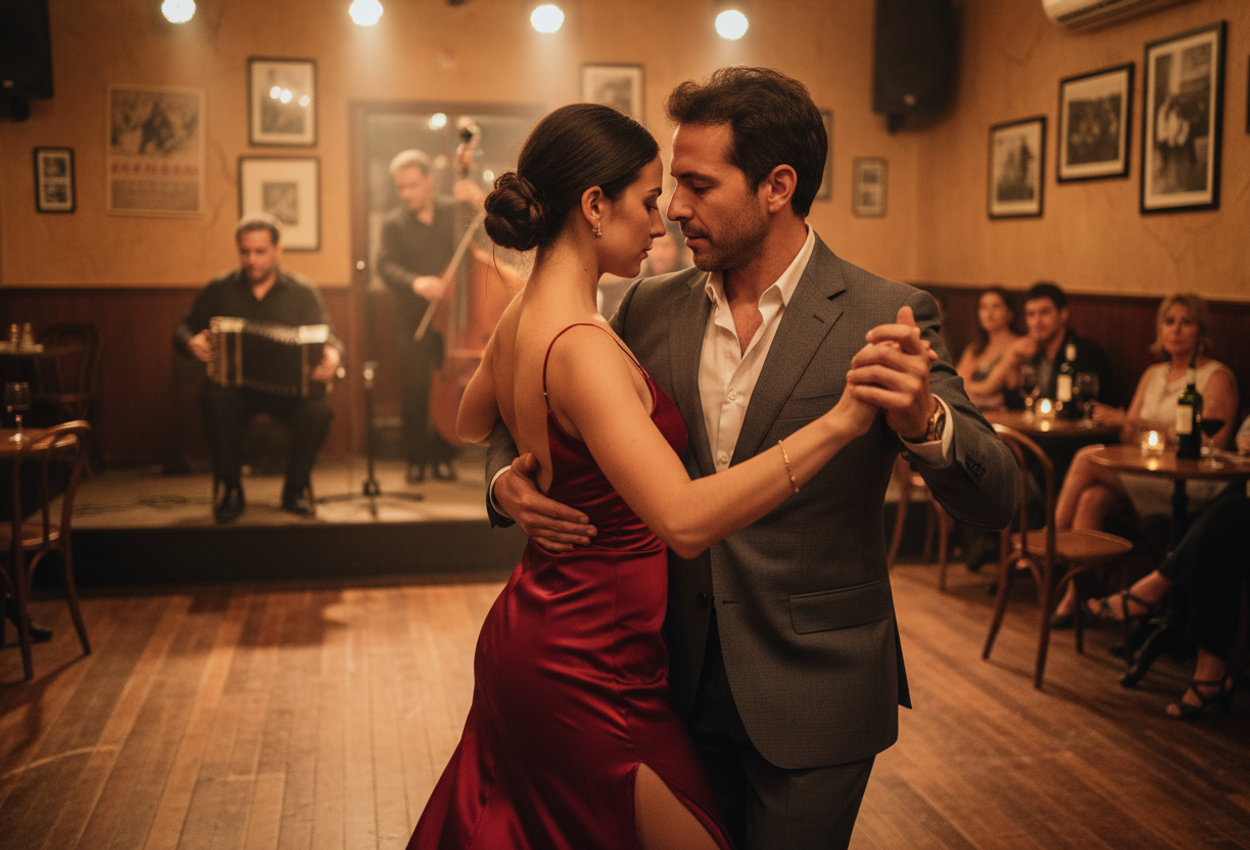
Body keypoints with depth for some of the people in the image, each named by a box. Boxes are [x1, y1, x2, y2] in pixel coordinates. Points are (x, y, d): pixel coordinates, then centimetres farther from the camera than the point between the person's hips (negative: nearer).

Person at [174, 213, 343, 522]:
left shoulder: (302, 292, 8)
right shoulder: (219, 289, 11)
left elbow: (326, 338, -1)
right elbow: (183, 329, 14)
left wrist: (332, 355, -26)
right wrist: (192, 343, -11)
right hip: (234, 384, 1)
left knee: (319, 409, -32)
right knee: (215, 398, -35)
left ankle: (296, 488, -4)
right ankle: (230, 489, -13)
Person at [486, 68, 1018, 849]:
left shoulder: (886, 318, -12)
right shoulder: (650, 308, 0)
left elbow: (995, 502, -16)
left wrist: (923, 420, -37)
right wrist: (510, 479, -13)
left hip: (810, 696, -4)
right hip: (683, 682, 4)